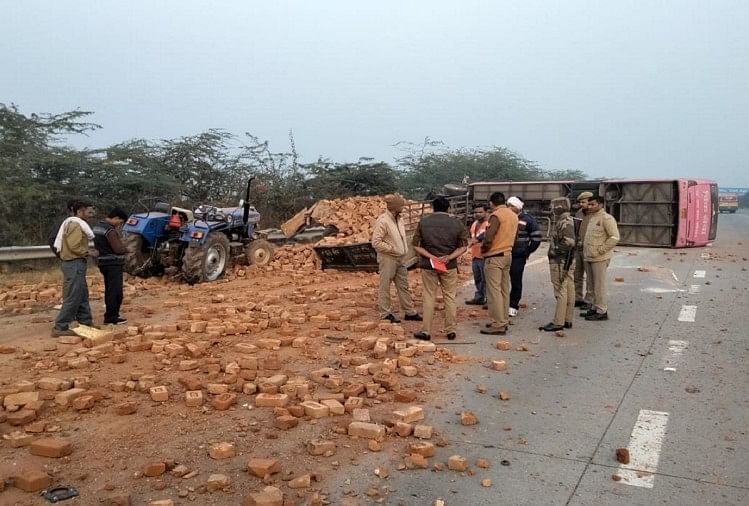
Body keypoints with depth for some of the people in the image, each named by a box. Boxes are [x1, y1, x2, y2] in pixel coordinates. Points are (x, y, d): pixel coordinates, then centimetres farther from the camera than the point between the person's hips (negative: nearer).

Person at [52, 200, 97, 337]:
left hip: (76, 264, 11)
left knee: (82, 296, 16)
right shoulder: (75, 224, -14)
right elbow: (74, 246, -23)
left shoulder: (76, 224, 18)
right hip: (75, 264, -11)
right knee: (73, 298, -8)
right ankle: (60, 328, -5)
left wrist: (86, 252, 8)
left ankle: (86, 322, 24)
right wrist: (88, 252, -10)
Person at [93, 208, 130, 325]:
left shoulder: (98, 226, 13)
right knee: (115, 291, -4)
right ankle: (112, 317, -2)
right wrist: (127, 249, -3)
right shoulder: (110, 230, -19)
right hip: (113, 264, -10)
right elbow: (118, 249, -23)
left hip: (103, 262, 10)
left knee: (109, 290, 16)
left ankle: (109, 316, 22)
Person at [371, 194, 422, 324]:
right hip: (387, 259, -9)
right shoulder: (383, 221, -17)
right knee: (385, 287, 2)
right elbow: (376, 242, -21)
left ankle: (410, 312, 21)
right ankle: (385, 313, 11)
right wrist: (392, 248, -17)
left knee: (403, 286, 13)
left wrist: (405, 249, 9)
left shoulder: (399, 219, 10)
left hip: (400, 258, 9)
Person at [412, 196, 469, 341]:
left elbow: (416, 246, -4)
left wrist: (431, 257, -11)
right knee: (450, 298, 10)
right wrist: (449, 257, -11)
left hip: (428, 265, 0)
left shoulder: (423, 222, -1)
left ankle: (426, 331, 9)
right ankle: (451, 330, 16)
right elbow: (463, 246, -2)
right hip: (450, 266, 0)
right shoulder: (456, 223, 0)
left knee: (429, 297, 7)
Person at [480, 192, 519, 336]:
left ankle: (498, 325, -4)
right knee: (504, 290, 14)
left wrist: (483, 248, -5)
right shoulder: (513, 215, 11)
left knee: (494, 291, -5)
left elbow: (488, 238, -22)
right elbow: (513, 236, 15)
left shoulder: (496, 215, -14)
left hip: (494, 257, -9)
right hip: (508, 255, 9)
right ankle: (504, 320, 21)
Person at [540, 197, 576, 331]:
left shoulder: (565, 222, -17)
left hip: (560, 262, -11)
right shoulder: (565, 221, 16)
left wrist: (556, 250, -16)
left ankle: (558, 322, -4)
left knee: (561, 291, -7)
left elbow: (569, 242, -27)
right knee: (568, 290, 12)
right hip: (567, 261, 11)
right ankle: (567, 320, 18)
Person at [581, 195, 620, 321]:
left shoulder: (606, 218, -11)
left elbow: (615, 237, -18)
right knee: (594, 285, 15)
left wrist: (601, 250, -17)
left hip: (599, 259, -8)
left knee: (599, 286, -4)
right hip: (588, 258, 9)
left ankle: (602, 312, 1)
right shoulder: (592, 218, 16)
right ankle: (595, 308, 23)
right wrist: (585, 250, 16)